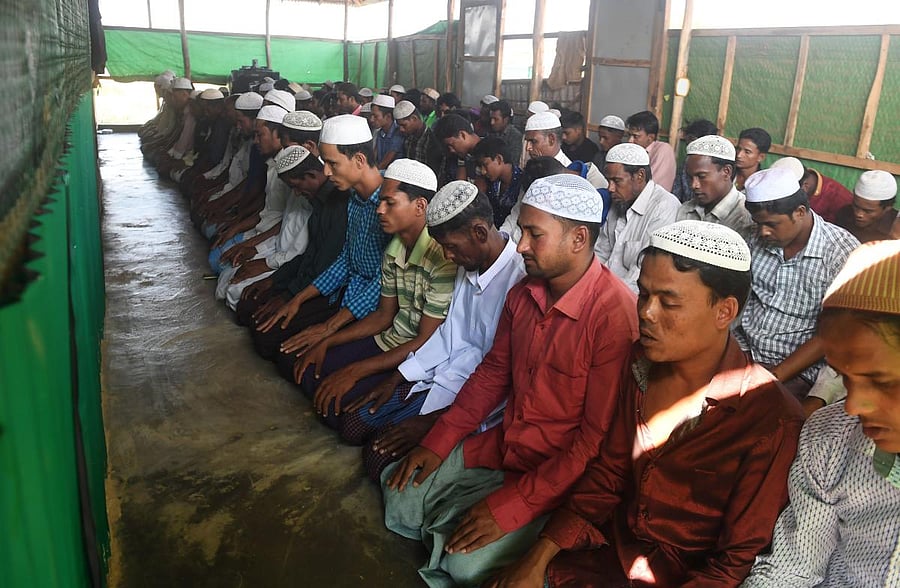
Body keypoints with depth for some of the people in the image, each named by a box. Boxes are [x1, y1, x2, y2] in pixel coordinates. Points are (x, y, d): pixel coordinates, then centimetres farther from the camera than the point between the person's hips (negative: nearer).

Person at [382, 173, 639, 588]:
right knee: (399, 493, 2)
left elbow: (598, 439, -23)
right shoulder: (523, 293, -1)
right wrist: (437, 442, 2)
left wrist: (511, 506, -23)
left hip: (558, 474, -7)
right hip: (501, 446, 7)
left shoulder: (616, 315, -25)